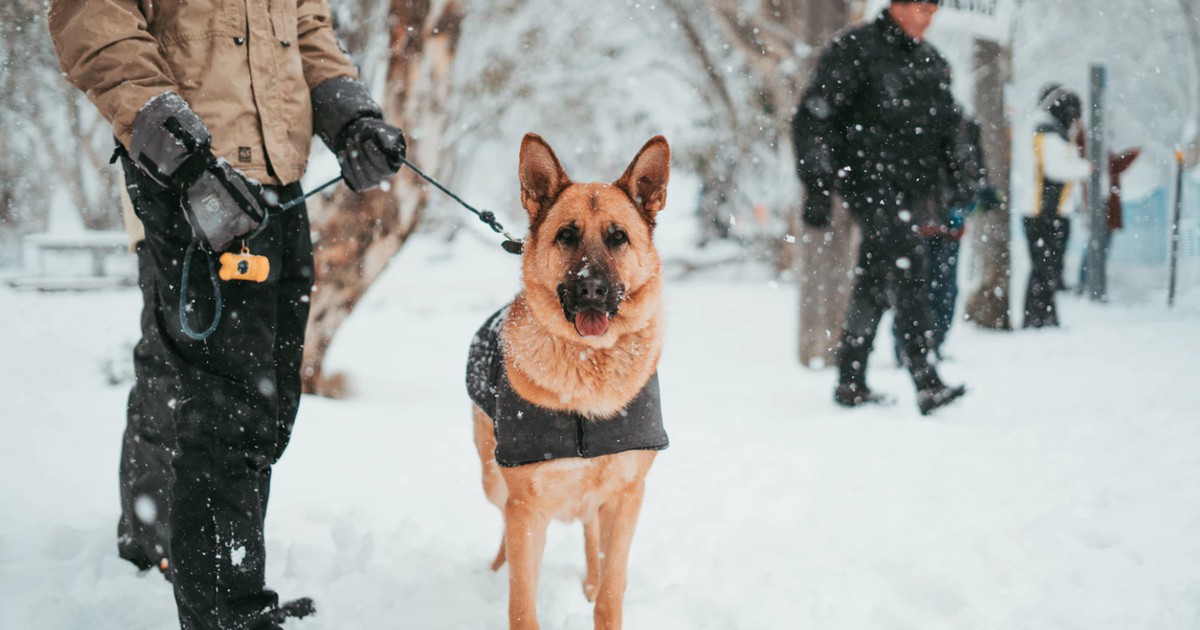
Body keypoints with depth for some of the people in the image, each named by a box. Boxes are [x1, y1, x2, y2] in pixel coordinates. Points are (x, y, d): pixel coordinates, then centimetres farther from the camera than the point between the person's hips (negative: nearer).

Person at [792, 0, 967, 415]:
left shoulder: (933, 63, 17)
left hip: (912, 190, 7)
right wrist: (817, 186, -12)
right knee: (906, 269, -20)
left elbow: (949, 130, 27)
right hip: (870, 181, -7)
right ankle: (926, 383, -25)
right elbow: (814, 118, -7)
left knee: (875, 285, 10)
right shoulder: (855, 50, -5)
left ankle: (851, 383, 18)